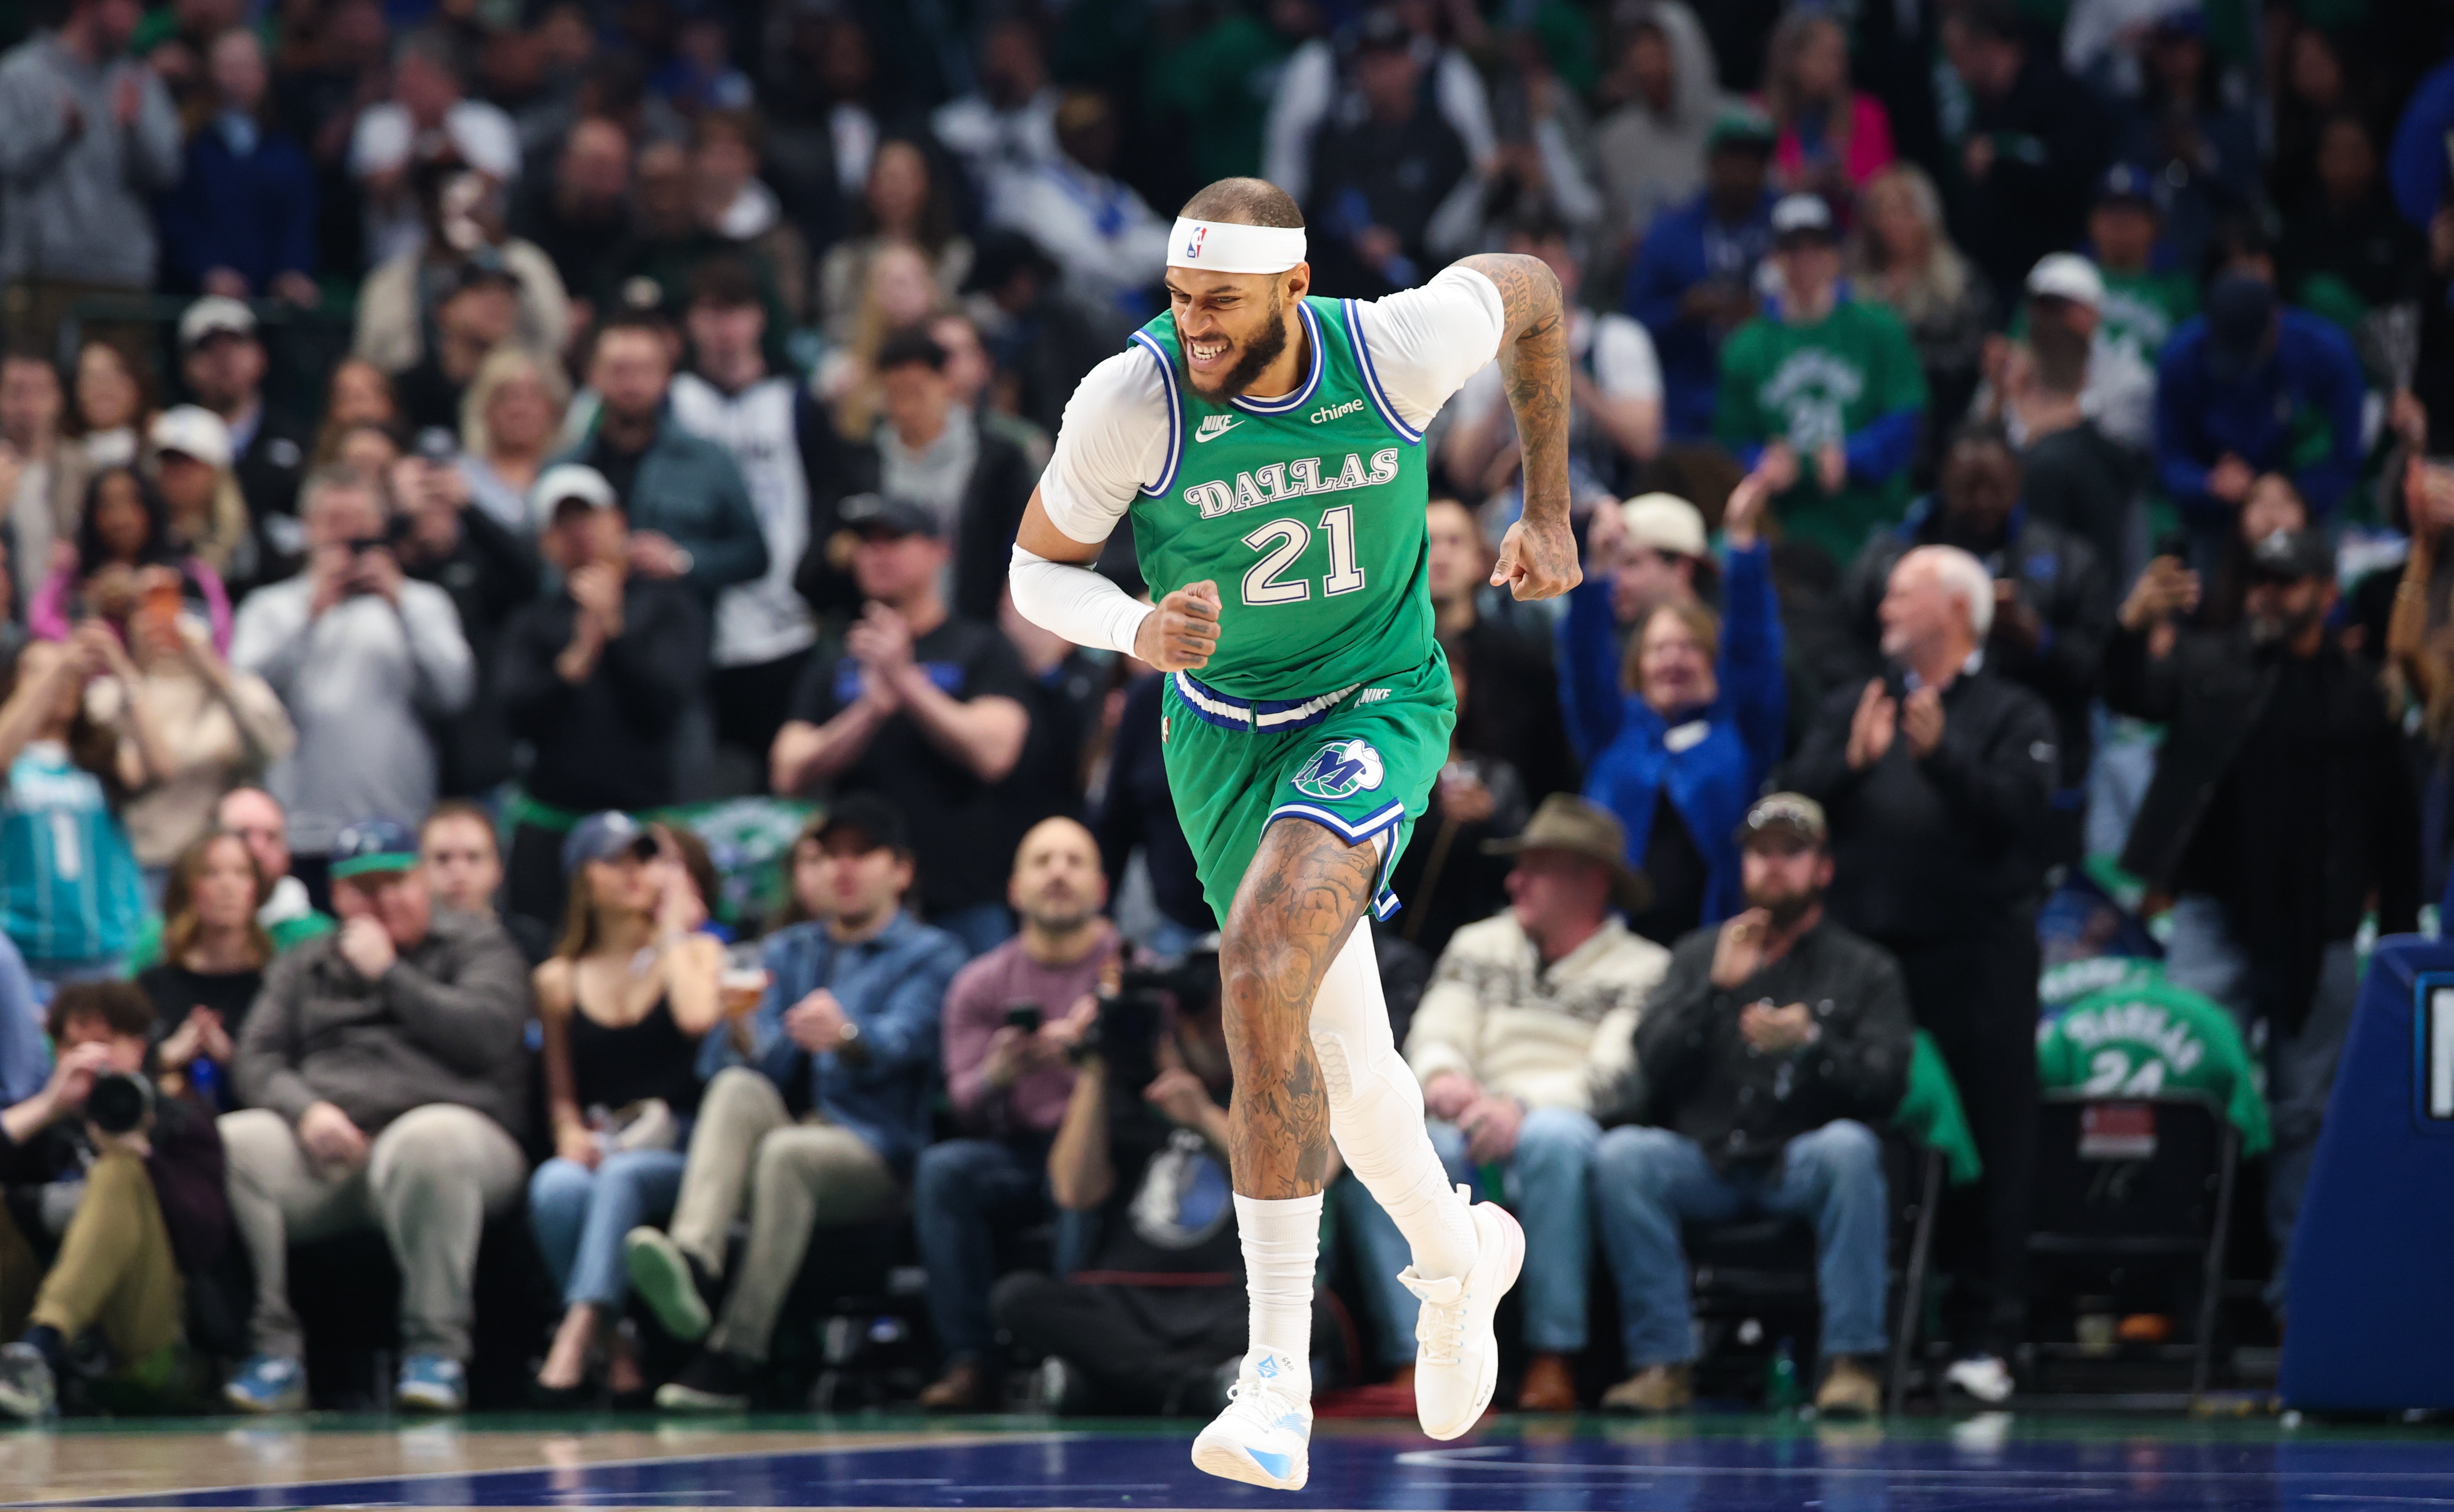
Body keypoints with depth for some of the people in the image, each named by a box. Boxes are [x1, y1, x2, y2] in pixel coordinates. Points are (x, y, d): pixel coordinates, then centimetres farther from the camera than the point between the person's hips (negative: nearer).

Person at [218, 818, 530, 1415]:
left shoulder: (477, 946, 15)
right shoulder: (302, 969, 25)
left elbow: (487, 1035, -4)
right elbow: (257, 1060, 13)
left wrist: (388, 973, 1)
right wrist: (306, 1109, -9)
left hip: (445, 1116, -3)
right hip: (322, 1145, 3)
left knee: (429, 1143, -41)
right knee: (230, 1144, -27)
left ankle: (437, 1350, -35)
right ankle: (272, 1350, -25)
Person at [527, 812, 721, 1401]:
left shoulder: (694, 951, 12)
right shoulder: (559, 980, 16)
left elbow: (698, 1018, -12)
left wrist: (672, 930, 2)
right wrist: (570, 1133, -5)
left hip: (681, 1155, -2)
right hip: (599, 1149, 2)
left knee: (623, 1176, -38)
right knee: (556, 1186, -35)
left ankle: (578, 1331, -49)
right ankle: (614, 1346, -30)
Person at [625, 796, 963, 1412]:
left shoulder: (930, 955, 10)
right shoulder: (788, 950, 25)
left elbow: (901, 1041, -13)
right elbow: (768, 1065, 10)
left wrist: (847, 1037, -36)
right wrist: (742, 1034, -15)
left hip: (875, 1153, -4)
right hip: (786, 1119, 4)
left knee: (785, 1152, -35)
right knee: (738, 1088, -28)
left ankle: (732, 1359, -40)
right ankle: (692, 1260, -53)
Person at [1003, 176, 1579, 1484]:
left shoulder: (1398, 346, -20)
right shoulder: (1130, 400, -19)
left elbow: (1531, 288, 3)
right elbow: (1035, 570, -6)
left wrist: (1548, 512, 9)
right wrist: (1138, 631, -28)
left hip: (1380, 702, -3)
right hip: (1224, 727, 3)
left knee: (1264, 965, -27)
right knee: (1337, 1059, 8)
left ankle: (1281, 1377, -24)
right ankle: (1456, 1257, 41)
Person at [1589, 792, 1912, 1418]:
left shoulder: (1865, 969, 11)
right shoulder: (1699, 955, 18)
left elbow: (1886, 1086, -3)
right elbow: (1654, 1062, 2)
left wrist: (1811, 1044, -21)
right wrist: (1718, 988, -11)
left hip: (1801, 1168, -2)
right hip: (1705, 1163, 2)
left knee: (1849, 1146, -36)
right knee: (1621, 1153, -28)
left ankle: (1852, 1361, -32)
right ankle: (1662, 1362, -27)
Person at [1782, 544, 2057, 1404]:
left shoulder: (2013, 716, 5)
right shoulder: (1852, 706, 17)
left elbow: (2016, 812, -11)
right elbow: (1797, 803, 4)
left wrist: (1942, 755, -21)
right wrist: (1853, 761, -13)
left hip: (1973, 954, -3)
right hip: (1867, 947, 3)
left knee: (1987, 1143, -3)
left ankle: (1985, 1337, 0)